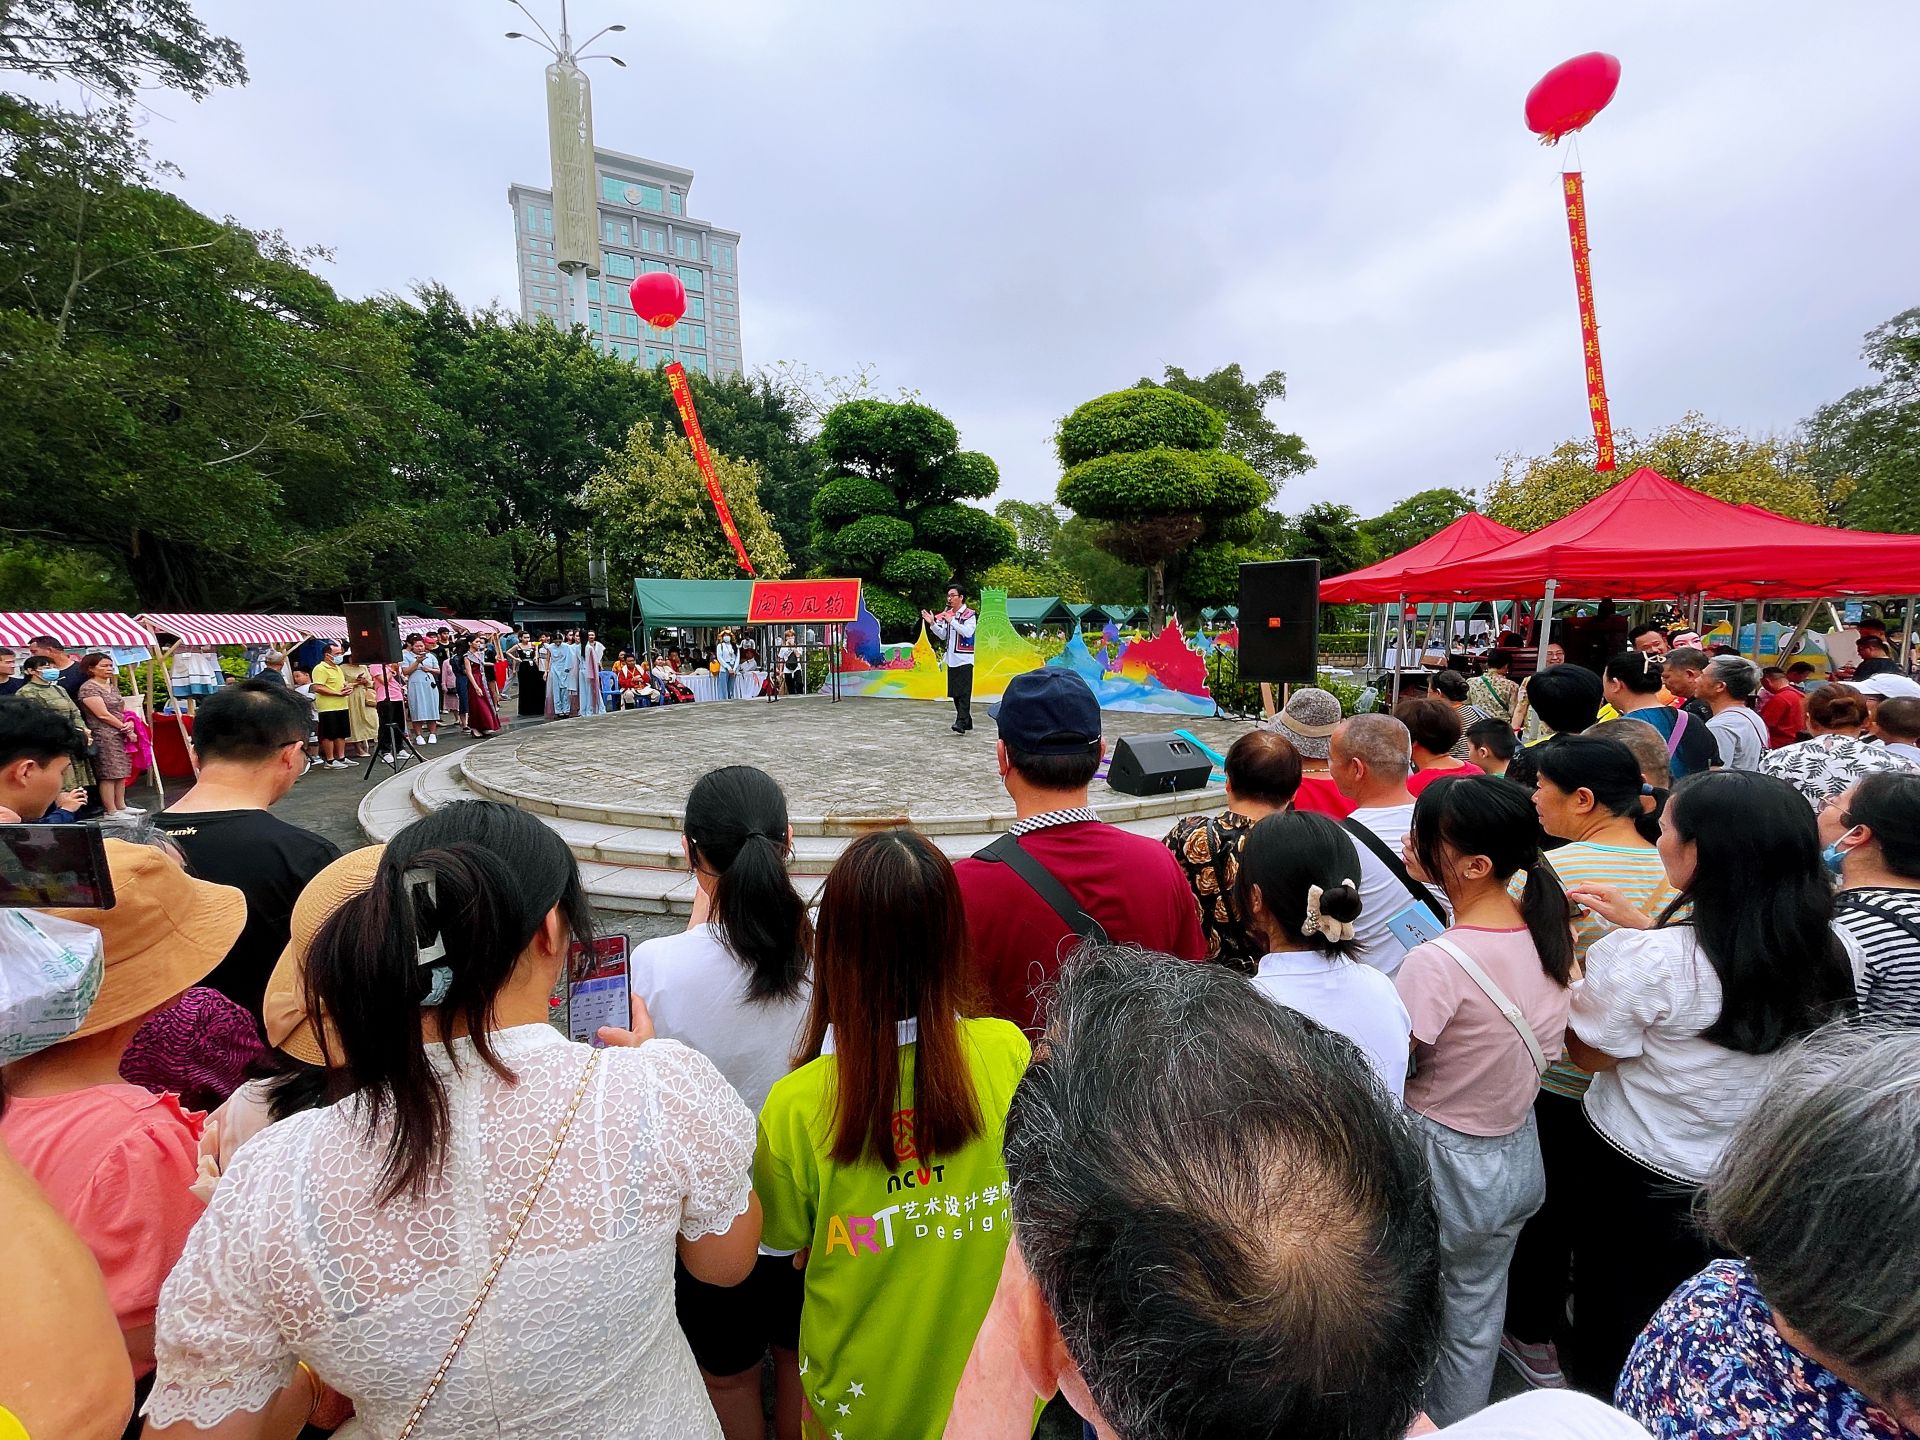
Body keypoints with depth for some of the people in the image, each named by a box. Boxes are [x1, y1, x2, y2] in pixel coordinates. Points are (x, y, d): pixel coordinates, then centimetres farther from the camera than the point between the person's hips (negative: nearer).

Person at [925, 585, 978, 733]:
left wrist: (951, 621, -20)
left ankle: (961, 723, -18)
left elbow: (968, 632, -21)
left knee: (963, 693, -12)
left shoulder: (969, 615, -6)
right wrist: (932, 623, 0)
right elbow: (943, 635, 14)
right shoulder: (947, 614, 13)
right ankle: (967, 722, 19)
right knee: (954, 693, 10)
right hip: (951, 659, 7)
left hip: (964, 659, -7)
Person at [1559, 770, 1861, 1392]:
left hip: (1640, 1178, -4)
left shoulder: (1644, 960, -32)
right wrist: (1644, 926, 0)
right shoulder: (1835, 950, -16)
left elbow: (1591, 1054, -16)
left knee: (1614, 1316, 22)